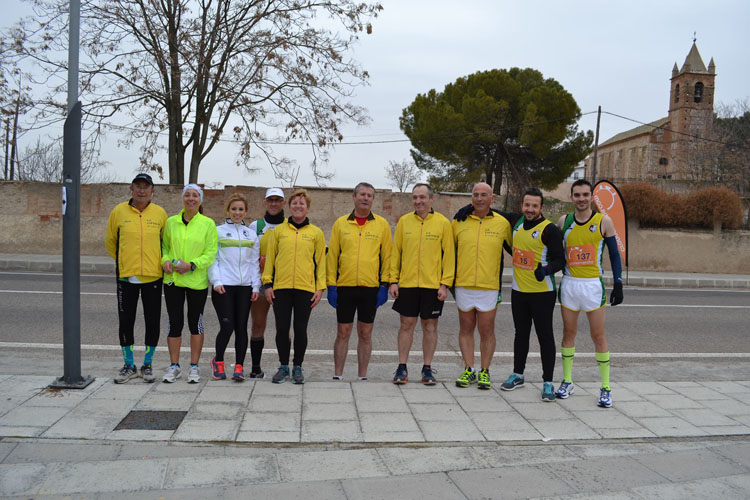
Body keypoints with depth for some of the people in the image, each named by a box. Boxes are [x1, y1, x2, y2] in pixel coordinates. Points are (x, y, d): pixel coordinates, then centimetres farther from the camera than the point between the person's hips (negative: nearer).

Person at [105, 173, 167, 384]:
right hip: (126, 276, 0)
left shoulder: (160, 213, 1)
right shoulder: (118, 211, 1)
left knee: (152, 322, 5)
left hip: (153, 276, 0)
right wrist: (123, 260, 10)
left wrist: (161, 262, 7)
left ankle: (147, 365, 20)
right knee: (126, 322, 5)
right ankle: (129, 366, 20)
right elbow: (110, 241, 13)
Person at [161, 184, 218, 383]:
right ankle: (174, 366, 17)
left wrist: (191, 265, -17)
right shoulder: (171, 222, 6)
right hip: (173, 280, 2)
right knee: (174, 322, 5)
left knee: (195, 322, 7)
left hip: (197, 281, -2)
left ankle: (194, 367, 17)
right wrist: (165, 260, -5)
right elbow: (164, 245, 15)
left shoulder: (208, 224, -1)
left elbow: (211, 253, -5)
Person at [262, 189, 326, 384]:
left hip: (305, 288, -1)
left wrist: (320, 287, 0)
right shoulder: (278, 231, 9)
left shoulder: (316, 233, 8)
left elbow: (320, 261, 7)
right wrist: (267, 283, 2)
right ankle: (283, 366, 18)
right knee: (282, 329, 4)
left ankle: (297, 367, 18)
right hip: (281, 287, 1)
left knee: (300, 330, 4)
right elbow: (270, 258, 9)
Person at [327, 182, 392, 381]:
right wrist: (331, 285, -1)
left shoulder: (382, 224, 5)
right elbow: (332, 255, 6)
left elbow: (387, 256, 4)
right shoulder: (340, 223, 6)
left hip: (371, 287, 0)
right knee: (343, 333, 6)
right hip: (344, 287, 0)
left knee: (365, 334, 7)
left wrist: (385, 284, -3)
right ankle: (338, 376, 15)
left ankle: (362, 377, 17)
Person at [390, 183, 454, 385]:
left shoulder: (443, 223, -1)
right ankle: (402, 368, 15)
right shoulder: (404, 221, 5)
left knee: (430, 326, 6)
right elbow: (395, 252, 7)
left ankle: (427, 368, 17)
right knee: (406, 324, 6)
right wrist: (394, 280, 1)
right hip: (407, 283, 1)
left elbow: (449, 255, -1)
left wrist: (445, 284, -7)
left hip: (433, 284, -1)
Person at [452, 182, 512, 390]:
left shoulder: (502, 223, 1)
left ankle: (484, 372, 16)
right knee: (466, 329, 9)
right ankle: (469, 370, 19)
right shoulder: (459, 222, 4)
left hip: (489, 287, -2)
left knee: (487, 331, 4)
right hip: (463, 285, 2)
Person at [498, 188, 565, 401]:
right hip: (519, 291, 6)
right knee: (521, 334, 17)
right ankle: (517, 375, 30)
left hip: (542, 292, -6)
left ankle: (548, 382, 9)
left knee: (545, 336, 1)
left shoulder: (549, 229, -12)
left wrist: (547, 269, -33)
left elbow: (560, 259, -12)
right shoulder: (517, 221, 6)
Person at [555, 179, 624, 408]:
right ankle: (567, 381, 20)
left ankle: (605, 388, 9)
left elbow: (614, 254, 2)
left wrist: (618, 284, -5)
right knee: (568, 333, 9)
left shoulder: (604, 221, -1)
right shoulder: (564, 221, 6)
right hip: (569, 283, 3)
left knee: (599, 336, 0)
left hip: (593, 285, -3)